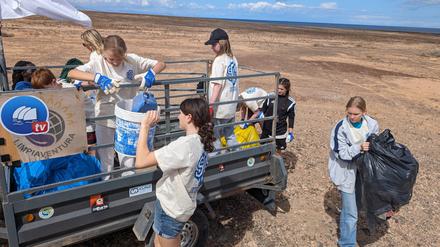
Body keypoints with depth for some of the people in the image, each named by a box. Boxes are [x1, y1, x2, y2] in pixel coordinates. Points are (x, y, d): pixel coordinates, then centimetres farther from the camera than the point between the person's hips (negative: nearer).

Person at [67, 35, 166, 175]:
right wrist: (97, 77, -33)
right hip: (106, 117, -1)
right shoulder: (98, 62, -9)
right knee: (105, 158, 11)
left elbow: (160, 64, -2)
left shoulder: (132, 60, -6)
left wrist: (151, 73, -24)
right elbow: (71, 73, -19)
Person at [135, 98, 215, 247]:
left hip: (171, 207, -8)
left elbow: (141, 162, -33)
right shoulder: (202, 141, -4)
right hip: (178, 204, 8)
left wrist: (145, 126, -26)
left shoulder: (185, 145, -33)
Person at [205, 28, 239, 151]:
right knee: (230, 135, 20)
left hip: (220, 107, -8)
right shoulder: (233, 59, 9)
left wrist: (210, 105, -20)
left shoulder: (219, 60, -15)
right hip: (231, 106, 8)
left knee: (214, 137, 3)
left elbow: (218, 85, -20)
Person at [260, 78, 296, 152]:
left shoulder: (290, 102, -9)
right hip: (267, 128, 2)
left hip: (280, 131, -2)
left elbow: (291, 118, -1)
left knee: (278, 149, 12)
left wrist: (290, 133, -2)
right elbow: (262, 110, 3)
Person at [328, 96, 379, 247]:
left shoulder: (372, 125, -8)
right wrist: (359, 148, -34)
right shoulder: (341, 128, -20)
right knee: (351, 213, -2)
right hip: (347, 172, -5)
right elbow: (342, 153, -19)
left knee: (358, 202, 23)